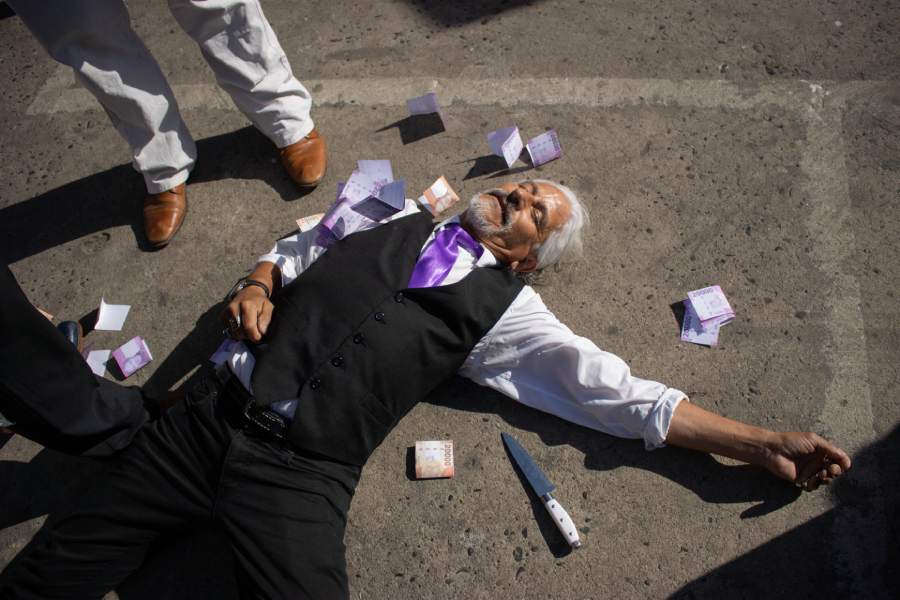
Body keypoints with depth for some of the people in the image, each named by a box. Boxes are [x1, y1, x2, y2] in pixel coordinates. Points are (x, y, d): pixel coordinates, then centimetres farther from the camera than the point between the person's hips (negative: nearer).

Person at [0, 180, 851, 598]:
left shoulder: (503, 308, 6)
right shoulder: (397, 221, 17)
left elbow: (622, 395, 3)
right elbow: (295, 249, 27)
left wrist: (760, 442, 0)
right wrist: (257, 286, 4)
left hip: (300, 473, -3)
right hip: (211, 416, 3)